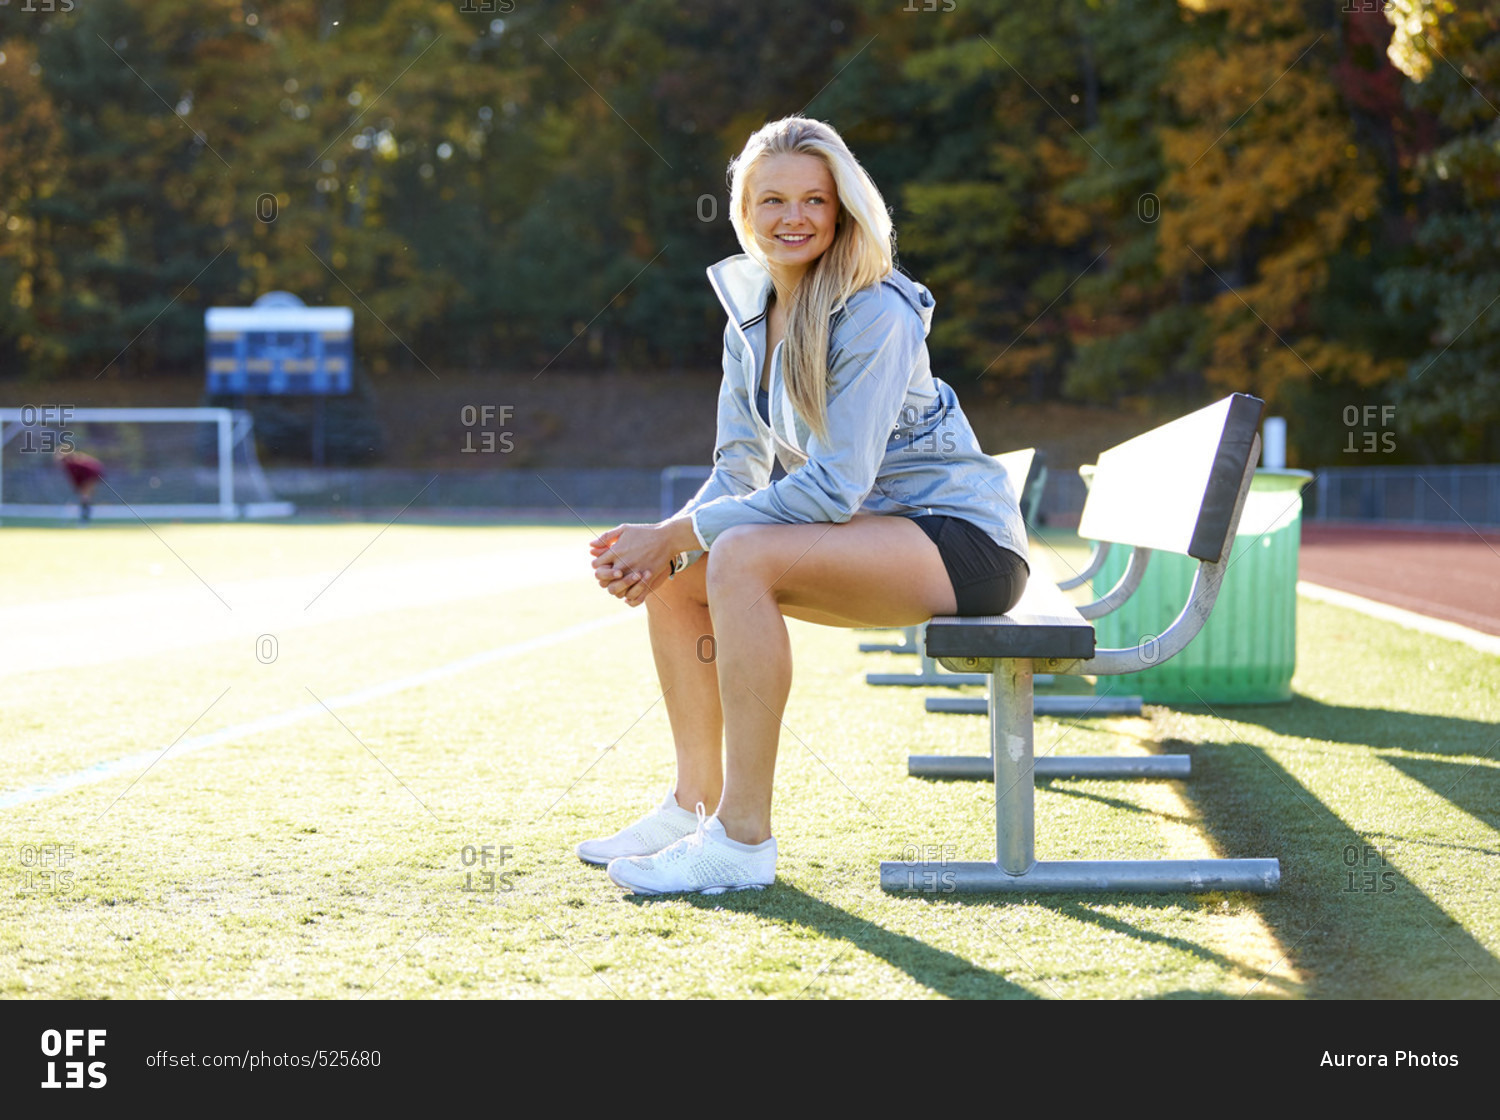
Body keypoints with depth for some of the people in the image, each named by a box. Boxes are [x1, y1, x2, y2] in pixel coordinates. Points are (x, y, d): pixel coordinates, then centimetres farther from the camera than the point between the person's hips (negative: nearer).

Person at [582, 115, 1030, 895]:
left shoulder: (877, 317, -19)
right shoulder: (751, 317, 6)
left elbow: (833, 487, -25)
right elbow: (739, 470, 7)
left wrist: (676, 535, -23)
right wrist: (659, 545, -14)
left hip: (961, 539, -8)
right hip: (869, 538, 8)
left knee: (742, 556, -28)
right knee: (675, 581, -1)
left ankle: (743, 839, -26)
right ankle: (696, 802, 10)